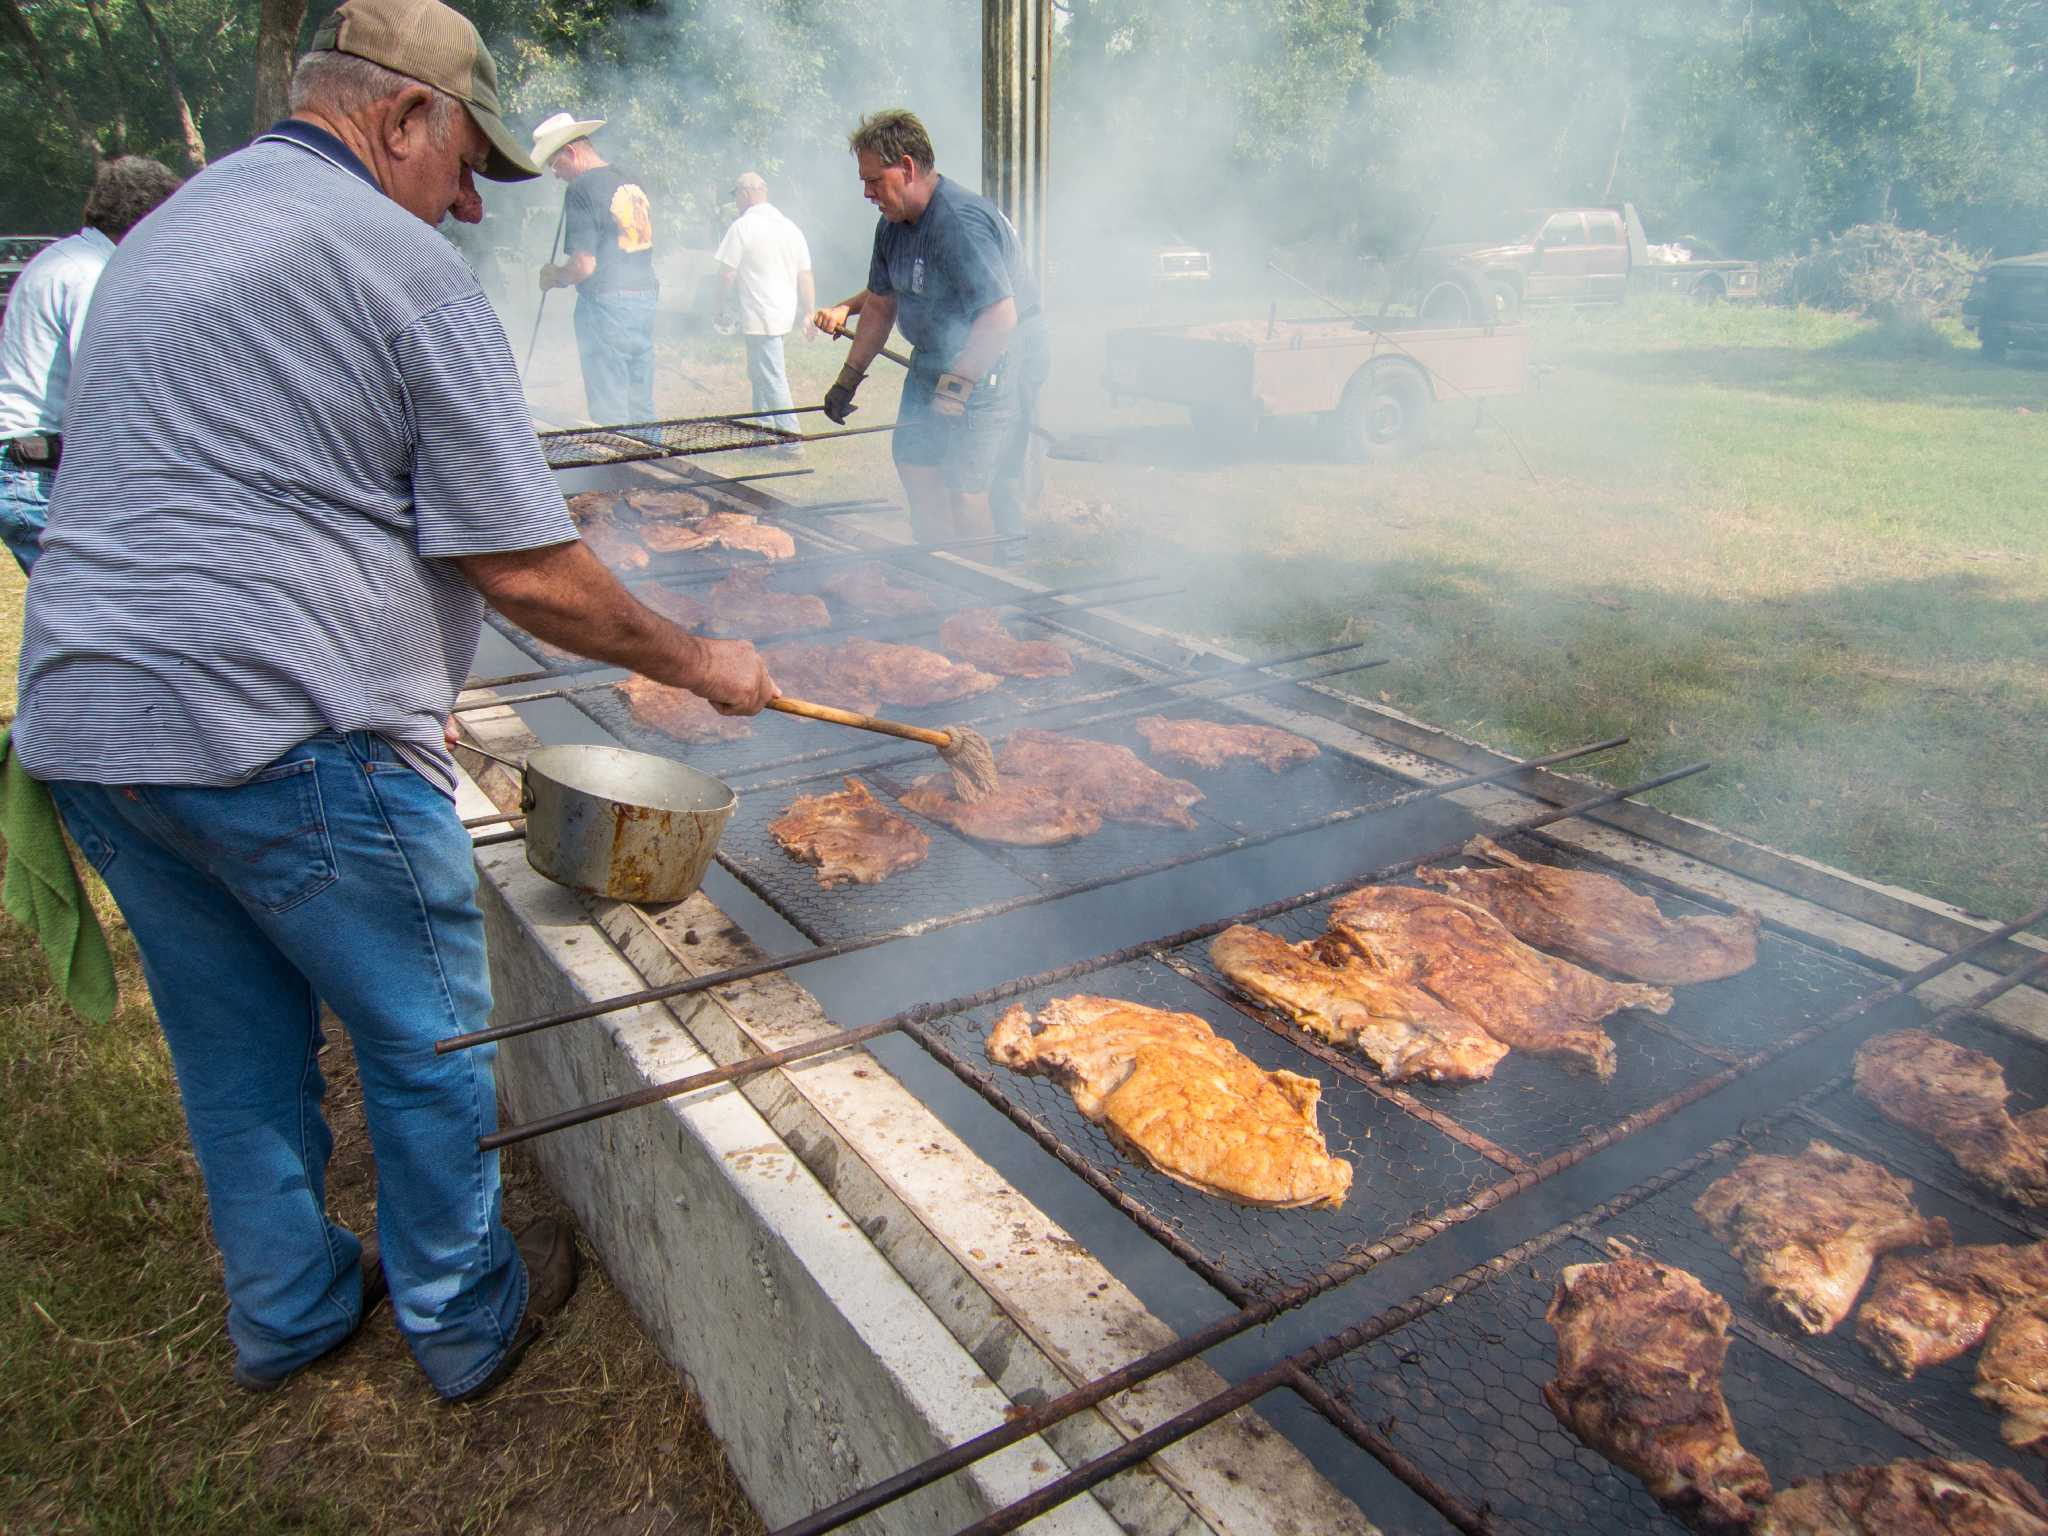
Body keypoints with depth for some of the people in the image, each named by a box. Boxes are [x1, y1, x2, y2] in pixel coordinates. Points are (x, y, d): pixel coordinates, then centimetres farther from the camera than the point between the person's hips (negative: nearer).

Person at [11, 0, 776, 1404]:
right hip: (285, 736, -8)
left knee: (237, 1048, 21)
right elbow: (528, 573, -12)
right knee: (430, 1041, 10)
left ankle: (288, 1313, 39)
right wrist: (697, 664, 1)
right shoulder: (401, 267, -8)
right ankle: (466, 1320, 28)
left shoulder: (165, 233, 20)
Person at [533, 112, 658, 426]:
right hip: (646, 299, 8)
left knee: (609, 416, -2)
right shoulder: (633, 182, 12)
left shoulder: (583, 188, -12)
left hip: (606, 305, -8)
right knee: (642, 412, 13)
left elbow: (583, 266, -17)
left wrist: (555, 276, 2)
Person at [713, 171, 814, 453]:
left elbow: (727, 274, -10)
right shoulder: (790, 228, 10)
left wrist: (722, 308, 2)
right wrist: (809, 313, 14)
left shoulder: (742, 227, -10)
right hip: (785, 313, 8)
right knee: (760, 372, 21)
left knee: (772, 379, -4)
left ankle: (791, 440, -5)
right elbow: (805, 276, 9)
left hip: (759, 316, -8)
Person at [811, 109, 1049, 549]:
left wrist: (956, 386, -32)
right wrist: (849, 377, 14)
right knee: (915, 462, 11)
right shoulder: (892, 224, 5)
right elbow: (880, 305, 16)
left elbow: (1000, 317, -32)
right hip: (936, 356, 10)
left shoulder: (960, 221, -26)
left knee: (966, 484, -14)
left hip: (997, 360, -10)